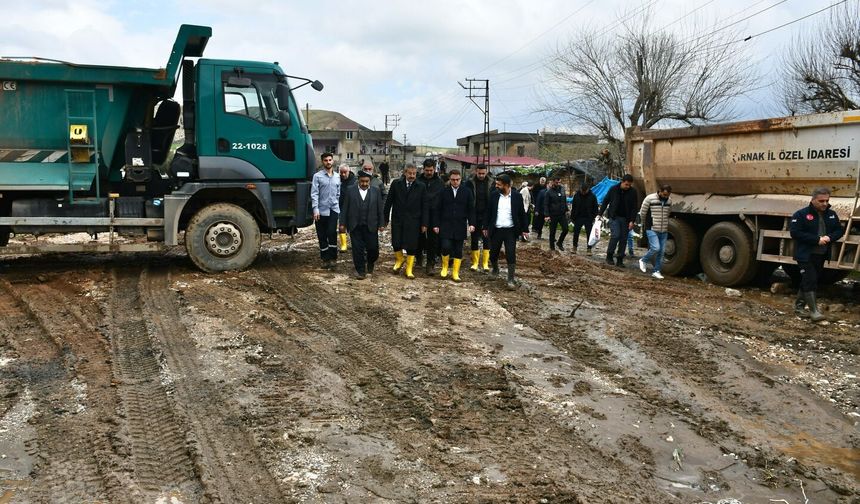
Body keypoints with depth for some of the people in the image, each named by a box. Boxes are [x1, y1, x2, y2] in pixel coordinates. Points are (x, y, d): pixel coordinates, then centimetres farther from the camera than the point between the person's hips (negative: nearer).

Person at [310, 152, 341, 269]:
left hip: (333, 209, 1)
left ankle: (333, 257, -4)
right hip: (321, 210, -1)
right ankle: (325, 259, 17)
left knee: (332, 232, -14)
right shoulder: (317, 176, -2)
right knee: (322, 236, 5)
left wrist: (338, 205, 9)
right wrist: (315, 209, -15)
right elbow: (314, 194, -7)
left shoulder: (337, 177, 10)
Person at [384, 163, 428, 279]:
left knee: (411, 246, 2)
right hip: (397, 220, 1)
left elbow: (424, 207, 0)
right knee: (396, 243, 3)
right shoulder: (396, 184, 0)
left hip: (413, 221, -1)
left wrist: (424, 223, -3)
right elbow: (388, 201, 4)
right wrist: (385, 218, 3)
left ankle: (409, 270, 15)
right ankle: (399, 259, 33)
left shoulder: (421, 187, -1)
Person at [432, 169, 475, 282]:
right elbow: (438, 210, 5)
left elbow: (471, 209, 5)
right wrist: (436, 224, 0)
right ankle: (445, 267, 13)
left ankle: (455, 273, 15)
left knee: (458, 250, 4)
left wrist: (471, 223, -5)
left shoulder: (466, 192, 4)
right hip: (446, 226, -1)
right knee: (446, 246, -13)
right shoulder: (444, 192, 4)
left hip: (460, 227, 1)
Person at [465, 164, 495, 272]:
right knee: (474, 239, 7)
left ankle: (485, 263, 12)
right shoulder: (470, 183, -4)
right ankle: (475, 263, 16)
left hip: (487, 216, 0)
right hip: (474, 216, 0)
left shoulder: (492, 183, -2)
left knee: (486, 239, 4)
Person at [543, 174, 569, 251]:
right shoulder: (549, 192, -10)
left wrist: (566, 210, 10)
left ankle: (559, 242, 21)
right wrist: (546, 215, -17)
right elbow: (546, 204, -11)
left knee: (565, 229, -1)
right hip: (553, 215, -4)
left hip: (562, 214, 4)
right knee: (552, 231, 5)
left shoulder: (562, 189, 4)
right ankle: (552, 246, 19)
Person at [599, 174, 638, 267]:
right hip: (614, 217, -2)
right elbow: (605, 202, 5)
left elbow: (634, 208, -2)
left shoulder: (633, 192, -3)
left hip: (626, 219, 2)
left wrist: (632, 221, -10)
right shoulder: (614, 189, -4)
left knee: (623, 239, 2)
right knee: (615, 235, -16)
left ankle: (620, 260, 9)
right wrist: (600, 214, 3)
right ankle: (609, 256, -2)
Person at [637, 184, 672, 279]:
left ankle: (656, 271, 13)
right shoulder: (649, 199, -11)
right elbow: (642, 213, -1)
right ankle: (643, 260, 9)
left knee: (661, 251, 3)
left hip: (664, 231, 5)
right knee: (655, 248, -17)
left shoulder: (669, 201, 5)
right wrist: (644, 225, 11)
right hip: (652, 230, -5)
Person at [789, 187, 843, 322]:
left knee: (806, 282, 14)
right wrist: (817, 239, -20)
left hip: (821, 255, 6)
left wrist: (829, 237, -11)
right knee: (810, 281, -9)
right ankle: (813, 311, -6)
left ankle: (799, 306, 25)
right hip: (806, 255, -6)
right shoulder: (801, 214, -11)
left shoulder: (831, 215, 9)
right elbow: (795, 232, -18)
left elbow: (839, 230, 12)